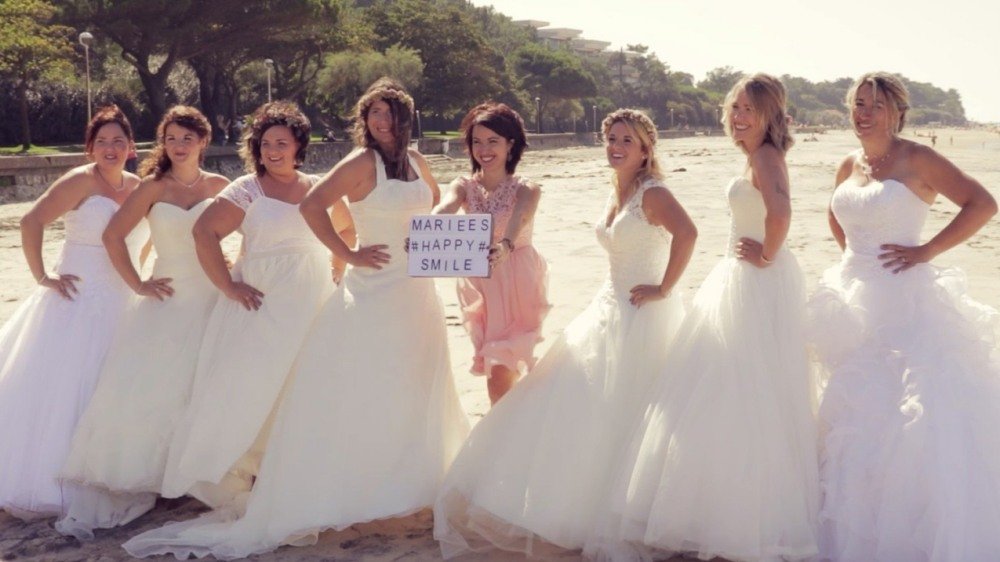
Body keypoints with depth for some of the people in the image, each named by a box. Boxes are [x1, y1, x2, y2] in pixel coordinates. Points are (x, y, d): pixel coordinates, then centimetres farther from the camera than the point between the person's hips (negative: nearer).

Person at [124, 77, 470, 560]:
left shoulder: (416, 161, 8)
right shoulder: (362, 162, -11)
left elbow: (433, 201, 28)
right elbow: (312, 206, -19)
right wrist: (348, 255, -17)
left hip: (418, 293, 7)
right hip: (375, 293, -7)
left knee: (415, 396, 16)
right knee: (360, 398, -5)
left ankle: (407, 485, 32)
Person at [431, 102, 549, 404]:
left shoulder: (525, 189, -9)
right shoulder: (465, 186, -1)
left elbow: (519, 219, -32)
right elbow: (444, 208, -24)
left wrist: (505, 246, -55)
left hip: (516, 286, -4)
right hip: (480, 286, 4)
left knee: (501, 371, -11)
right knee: (498, 370, 15)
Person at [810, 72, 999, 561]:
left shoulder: (916, 159, -8)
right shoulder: (849, 166, 12)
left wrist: (926, 251, -15)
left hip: (903, 303, -7)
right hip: (854, 300, 7)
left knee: (909, 419, -10)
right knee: (856, 419, 12)